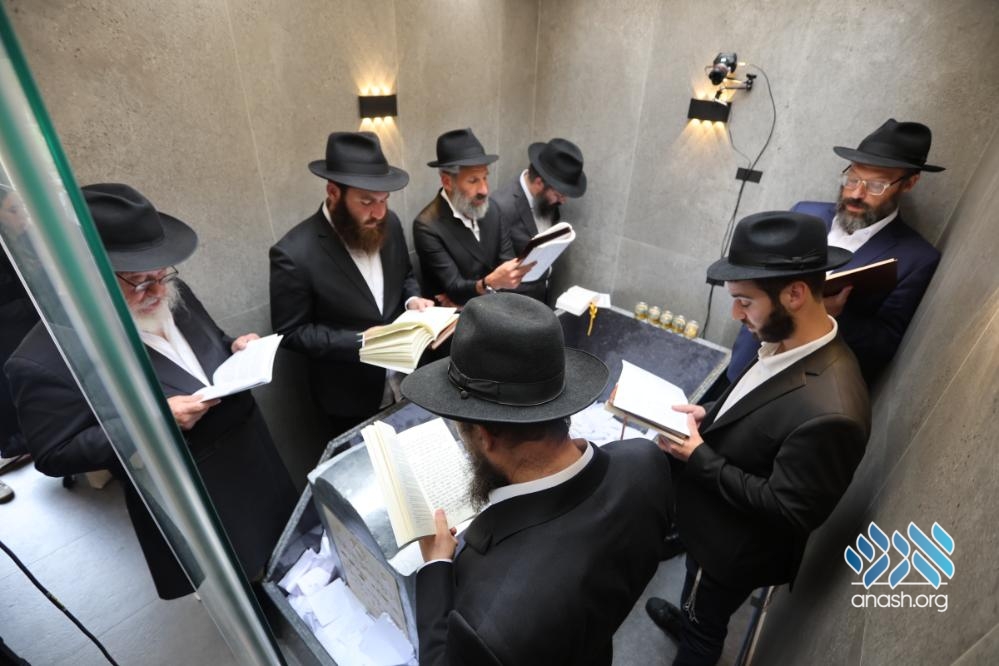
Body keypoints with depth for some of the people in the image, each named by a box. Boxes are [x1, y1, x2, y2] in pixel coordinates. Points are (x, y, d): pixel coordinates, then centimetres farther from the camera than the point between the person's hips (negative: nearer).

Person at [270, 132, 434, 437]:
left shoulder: (389, 224, -7)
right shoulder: (294, 254, -24)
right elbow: (291, 332, -15)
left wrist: (412, 299, -12)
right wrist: (359, 341, -25)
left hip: (406, 379, 5)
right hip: (352, 397, -4)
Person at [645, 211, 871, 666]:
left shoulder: (828, 412, -40)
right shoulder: (790, 345, -13)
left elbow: (787, 511, -29)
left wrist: (699, 457, -26)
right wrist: (709, 414, -10)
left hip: (736, 546, -8)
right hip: (715, 521, 8)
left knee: (705, 625, 25)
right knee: (696, 590, 38)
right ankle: (684, 620, 67)